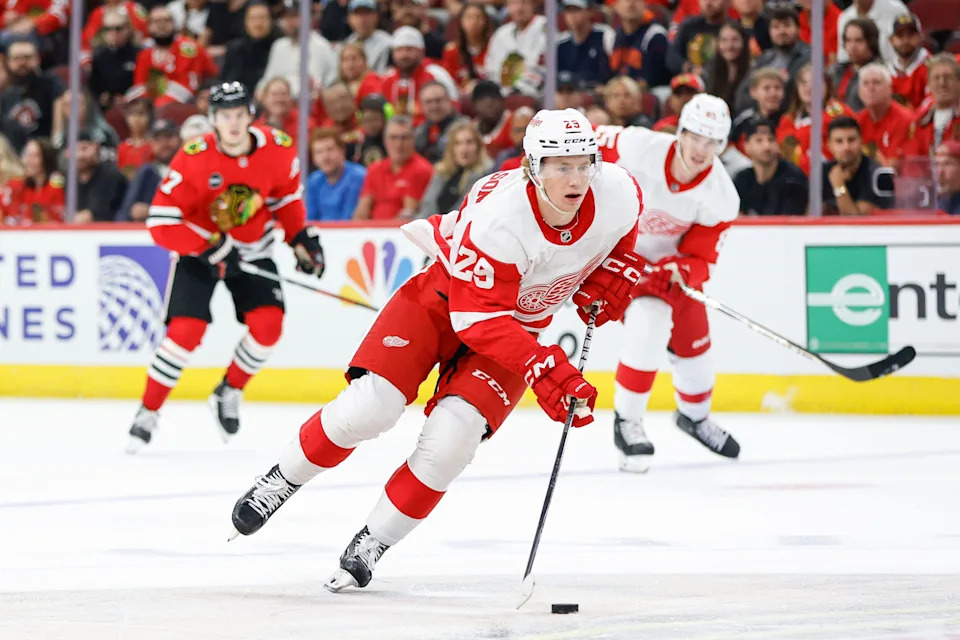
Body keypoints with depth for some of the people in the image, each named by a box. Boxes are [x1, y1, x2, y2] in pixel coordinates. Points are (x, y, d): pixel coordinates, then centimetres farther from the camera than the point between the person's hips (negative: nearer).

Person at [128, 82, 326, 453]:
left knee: (267, 324, -14)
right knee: (186, 329, -17)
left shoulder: (278, 150, -15)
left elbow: (288, 196, 7)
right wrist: (211, 249, -30)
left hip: (253, 248, 3)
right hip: (198, 248, -3)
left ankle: (229, 394, 11)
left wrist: (301, 238, -1)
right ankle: (148, 413, -2)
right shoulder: (193, 159, -25)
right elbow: (161, 223, -24)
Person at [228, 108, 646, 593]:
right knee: (368, 408, -18)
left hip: (520, 323, 3)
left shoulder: (619, 193, -21)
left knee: (449, 441, -17)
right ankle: (281, 481, 9)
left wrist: (608, 281, -10)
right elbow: (478, 316, -34)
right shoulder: (498, 216, -35)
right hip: (445, 294, -3)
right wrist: (542, 368, -44)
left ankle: (371, 545, 1)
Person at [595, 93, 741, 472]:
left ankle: (694, 414, 46)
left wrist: (682, 271, -40)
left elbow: (700, 257, -19)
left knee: (692, 340, 14)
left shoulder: (720, 197, -22)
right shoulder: (635, 147, -32)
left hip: (669, 257, 4)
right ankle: (627, 423, -9)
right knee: (649, 324, -26)